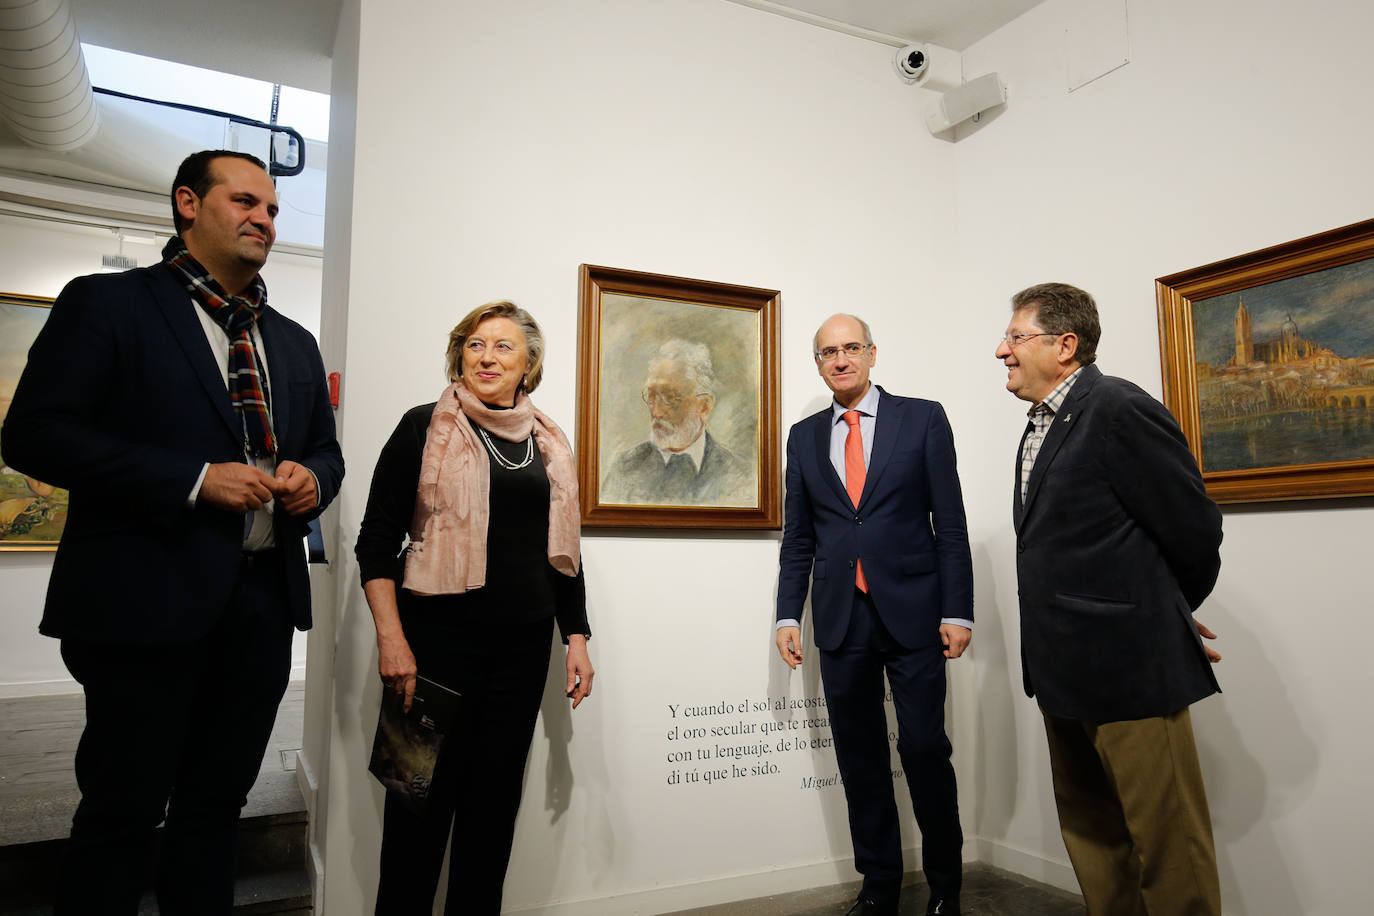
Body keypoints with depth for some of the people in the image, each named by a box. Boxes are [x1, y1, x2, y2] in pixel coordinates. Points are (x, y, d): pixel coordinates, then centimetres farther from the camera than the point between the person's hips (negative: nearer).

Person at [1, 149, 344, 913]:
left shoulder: (295, 343, 16)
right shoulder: (107, 304, -1)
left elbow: (326, 449, 22)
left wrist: (312, 478, -2)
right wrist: (195, 478, -19)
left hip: (263, 603, 6)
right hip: (149, 598, -5)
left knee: (217, 806, 16)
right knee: (123, 813, 7)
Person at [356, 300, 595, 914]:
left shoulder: (548, 445, 13)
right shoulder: (426, 427, 1)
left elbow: (563, 551, 16)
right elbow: (377, 539, -3)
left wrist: (576, 639, 10)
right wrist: (391, 638, -12)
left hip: (523, 647, 4)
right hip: (438, 638, -4)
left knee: (495, 800, 11)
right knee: (423, 799, 3)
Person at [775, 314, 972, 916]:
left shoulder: (922, 419, 3)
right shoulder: (804, 437, 11)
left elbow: (950, 522, -1)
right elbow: (798, 537, 11)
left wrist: (957, 611, -7)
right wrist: (788, 616, 4)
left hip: (913, 613, -3)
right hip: (840, 618, 3)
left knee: (924, 748, 0)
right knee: (860, 758, 9)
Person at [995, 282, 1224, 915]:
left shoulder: (1119, 410, -14)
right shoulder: (1042, 427, 14)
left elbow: (1194, 531, -13)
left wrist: (1173, 613, 3)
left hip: (1130, 670, -9)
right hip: (1064, 671, 9)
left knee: (1166, 844, 3)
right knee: (1088, 829, 19)